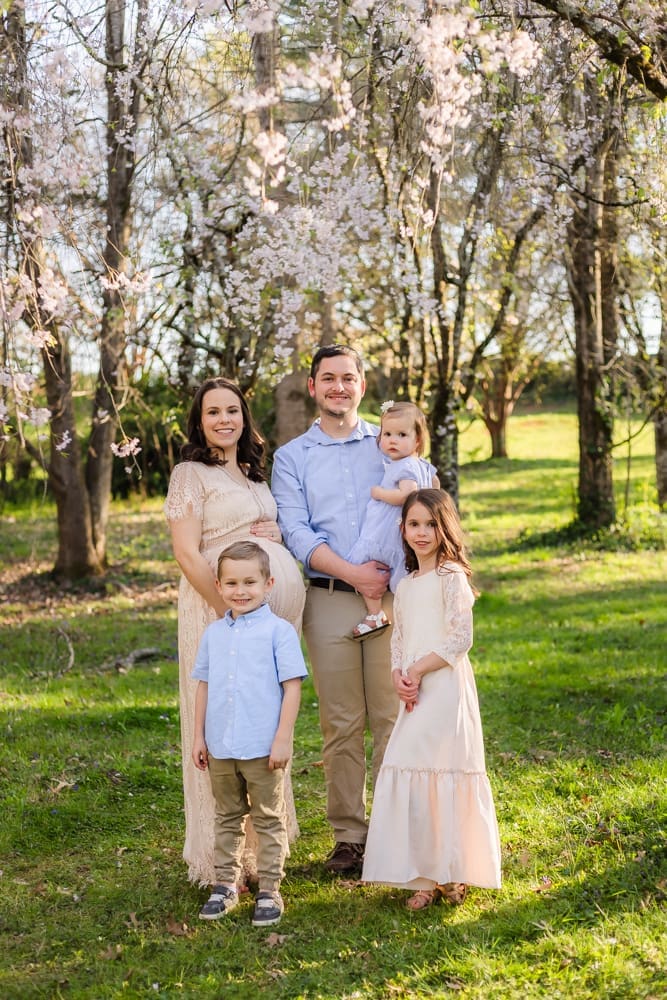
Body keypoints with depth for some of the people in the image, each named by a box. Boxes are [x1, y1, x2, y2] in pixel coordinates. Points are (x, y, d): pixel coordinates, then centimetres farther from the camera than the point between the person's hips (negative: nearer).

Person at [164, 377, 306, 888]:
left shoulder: (254, 472, 17)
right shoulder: (191, 474, -4)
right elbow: (187, 554, -12)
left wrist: (278, 534, 2)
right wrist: (231, 614, -18)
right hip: (216, 604, -7)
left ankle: (259, 841, 22)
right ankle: (222, 859, 4)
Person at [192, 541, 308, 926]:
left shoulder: (279, 631, -8)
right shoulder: (214, 634, 6)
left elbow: (292, 687, -10)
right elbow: (204, 686, 12)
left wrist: (283, 738, -13)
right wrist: (198, 736, 9)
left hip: (263, 749, -5)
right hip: (220, 748, 5)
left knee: (269, 821, 7)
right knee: (227, 819, 16)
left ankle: (269, 890, 15)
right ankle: (226, 884, 26)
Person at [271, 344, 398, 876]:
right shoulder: (292, 457, 10)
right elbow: (296, 532, -1)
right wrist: (351, 573, -14)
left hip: (390, 595, 0)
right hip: (328, 599, 0)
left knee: (391, 716, -1)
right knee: (341, 723, 2)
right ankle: (349, 834, 10)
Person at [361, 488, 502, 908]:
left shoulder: (451, 577, -5)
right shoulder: (406, 585, 17)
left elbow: (461, 639, -12)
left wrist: (418, 670, -12)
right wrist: (399, 676, -2)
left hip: (446, 688, -7)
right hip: (414, 696, 7)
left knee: (443, 775, -7)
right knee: (409, 774, 5)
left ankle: (452, 873, 3)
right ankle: (426, 877, 12)